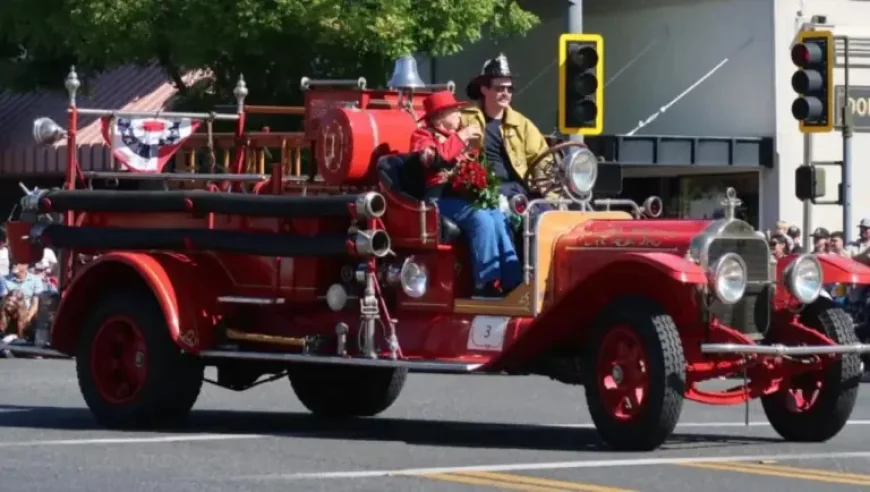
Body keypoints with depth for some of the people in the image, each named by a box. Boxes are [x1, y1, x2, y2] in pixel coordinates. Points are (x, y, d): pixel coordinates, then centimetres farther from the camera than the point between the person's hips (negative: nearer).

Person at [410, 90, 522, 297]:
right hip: (438, 197, -8)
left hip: (459, 194, 8)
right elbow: (433, 159, -22)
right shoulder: (423, 135, 0)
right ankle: (487, 282, -30)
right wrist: (459, 138, -16)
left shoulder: (454, 135, 24)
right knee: (480, 218, -29)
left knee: (497, 217, -14)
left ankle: (513, 280, -18)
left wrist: (471, 147, 16)